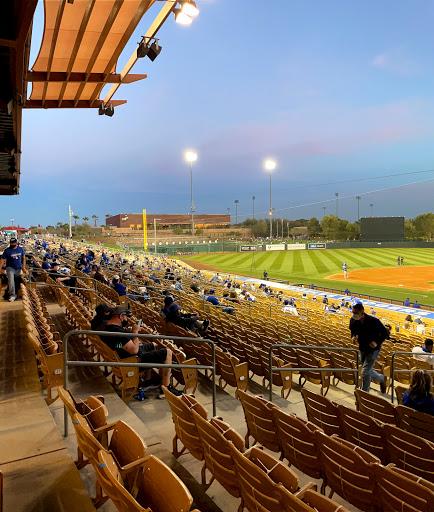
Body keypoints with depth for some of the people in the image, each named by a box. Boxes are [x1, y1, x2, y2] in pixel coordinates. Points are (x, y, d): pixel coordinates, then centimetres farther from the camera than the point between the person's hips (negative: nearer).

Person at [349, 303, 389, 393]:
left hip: (373, 349, -6)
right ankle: (382, 379, 48)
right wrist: (354, 336, -13)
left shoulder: (373, 321, -25)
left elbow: (385, 332, -12)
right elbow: (352, 331, 10)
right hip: (362, 348, 6)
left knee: (365, 372, -10)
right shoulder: (353, 321, -11)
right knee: (368, 371, 19)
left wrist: (377, 342, -24)